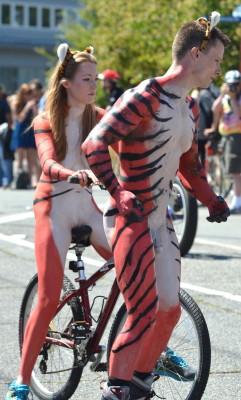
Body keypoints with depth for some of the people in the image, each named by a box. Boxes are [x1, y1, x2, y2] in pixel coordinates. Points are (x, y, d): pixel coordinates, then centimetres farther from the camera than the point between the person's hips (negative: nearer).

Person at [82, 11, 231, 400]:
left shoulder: (190, 108, 12)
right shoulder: (146, 97, -16)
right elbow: (95, 145, -25)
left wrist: (212, 201, 16)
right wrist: (121, 195, -35)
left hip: (161, 221, 8)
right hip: (130, 220, -8)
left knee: (169, 309, 7)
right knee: (143, 314, -11)